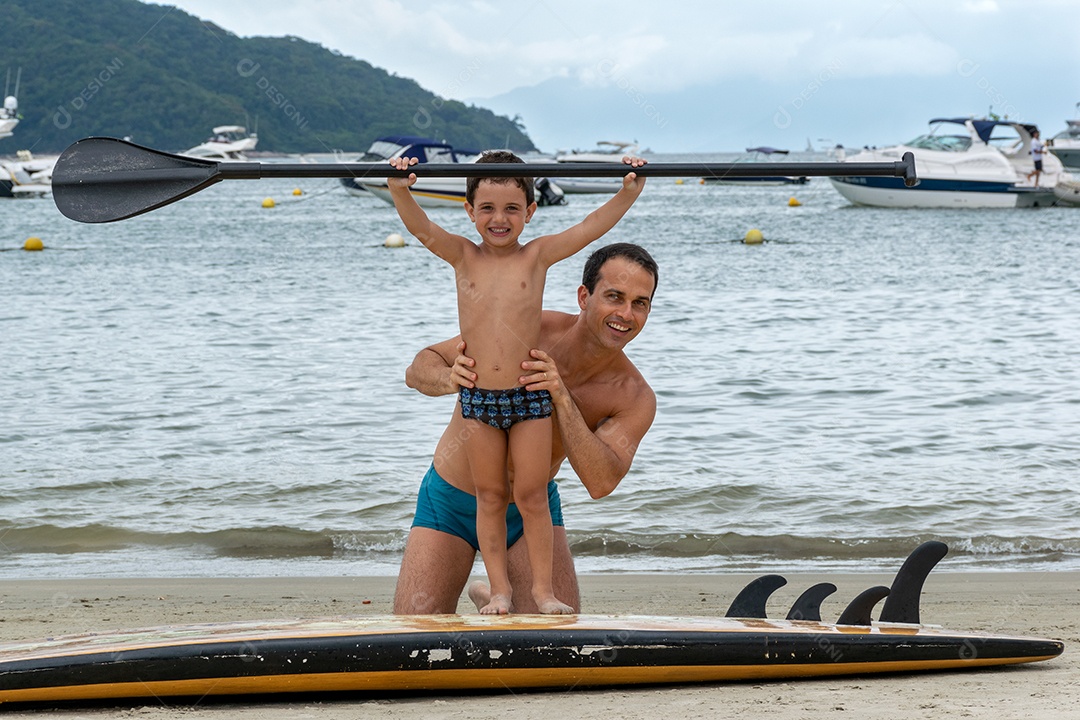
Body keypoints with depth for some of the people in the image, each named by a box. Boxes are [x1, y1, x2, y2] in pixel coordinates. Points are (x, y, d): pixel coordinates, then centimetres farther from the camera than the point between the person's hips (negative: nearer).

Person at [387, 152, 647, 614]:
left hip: (531, 395, -1)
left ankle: (542, 587, 13)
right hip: (477, 397, 1)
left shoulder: (537, 256, 0)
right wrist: (400, 190, -29)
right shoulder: (463, 257, 2)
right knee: (490, 496, 8)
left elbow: (592, 228, -7)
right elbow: (420, 227, -12)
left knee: (532, 495, 4)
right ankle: (499, 589, 16)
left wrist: (629, 192, -19)